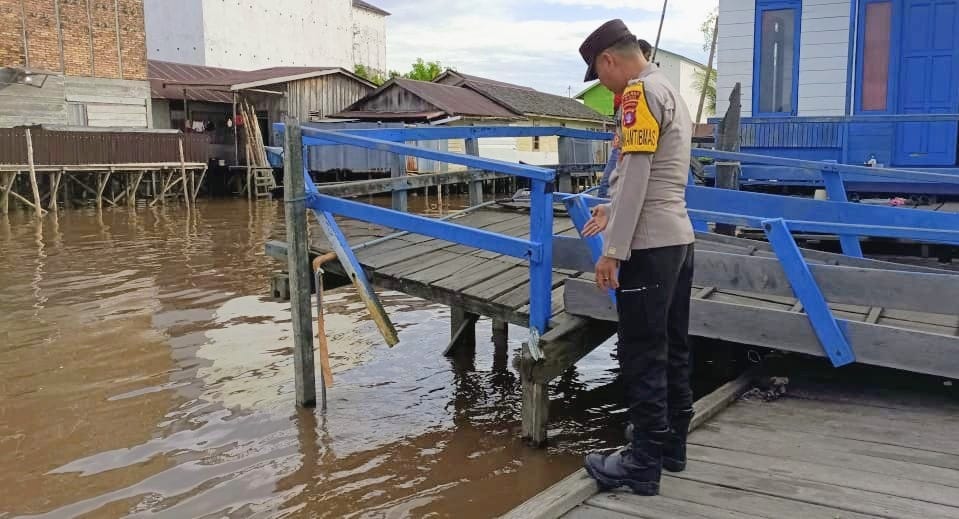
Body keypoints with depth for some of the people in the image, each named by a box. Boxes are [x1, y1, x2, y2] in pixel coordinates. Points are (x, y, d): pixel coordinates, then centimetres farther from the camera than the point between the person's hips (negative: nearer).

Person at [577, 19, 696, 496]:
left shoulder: (641, 93, -11)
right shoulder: (671, 93, 18)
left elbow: (634, 177, -18)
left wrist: (612, 250, -17)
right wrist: (611, 211, 33)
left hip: (650, 246, -10)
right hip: (679, 240, 10)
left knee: (642, 355, -3)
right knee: (672, 349, 15)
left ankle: (644, 463, 5)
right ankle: (672, 445, 25)